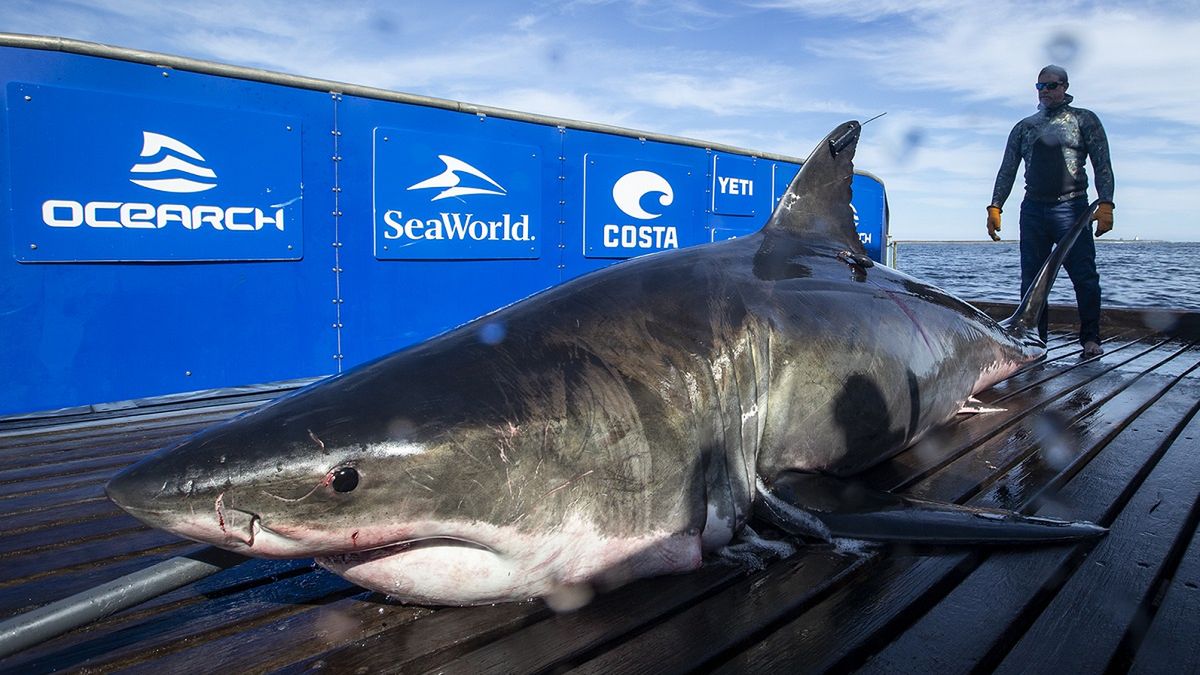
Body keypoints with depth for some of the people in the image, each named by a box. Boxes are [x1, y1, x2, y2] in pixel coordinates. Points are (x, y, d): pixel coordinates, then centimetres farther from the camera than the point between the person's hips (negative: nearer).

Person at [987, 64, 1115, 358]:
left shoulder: (1084, 120, 9)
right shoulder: (1024, 127, 17)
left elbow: (1102, 165, 2)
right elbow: (1007, 171, 15)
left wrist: (1105, 204, -10)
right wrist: (995, 207, 3)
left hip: (1071, 207, -3)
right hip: (1033, 210, 3)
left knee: (1084, 277, -5)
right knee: (1031, 280, 0)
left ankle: (1090, 339, 7)